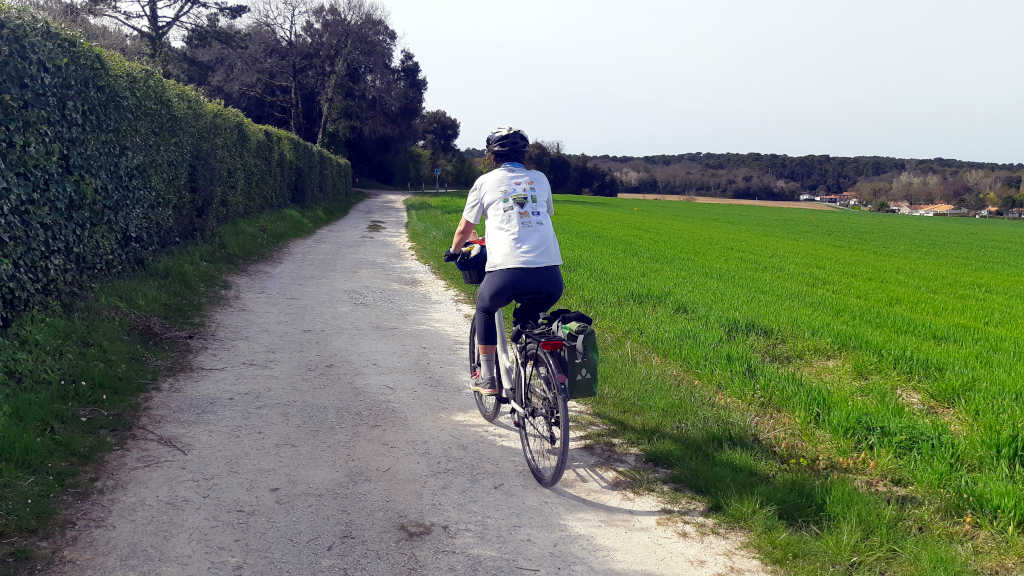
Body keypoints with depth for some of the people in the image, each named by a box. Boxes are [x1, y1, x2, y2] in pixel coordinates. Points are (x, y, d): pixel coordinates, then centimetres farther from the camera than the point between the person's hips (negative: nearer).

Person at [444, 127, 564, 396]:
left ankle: (487, 378, 27)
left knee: (484, 309, 28)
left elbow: (465, 228, 24)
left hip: (508, 271, -3)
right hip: (550, 276, 3)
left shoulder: (486, 181, 14)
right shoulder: (540, 179, 22)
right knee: (528, 318, 32)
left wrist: (454, 251, 45)